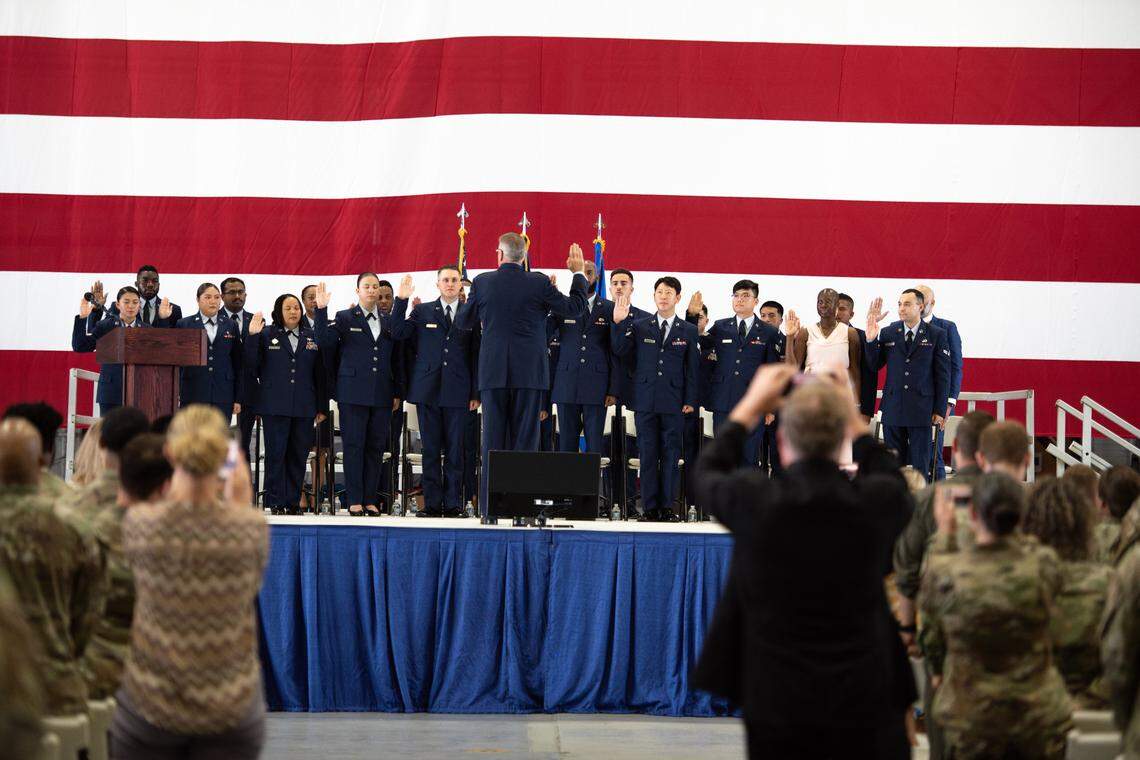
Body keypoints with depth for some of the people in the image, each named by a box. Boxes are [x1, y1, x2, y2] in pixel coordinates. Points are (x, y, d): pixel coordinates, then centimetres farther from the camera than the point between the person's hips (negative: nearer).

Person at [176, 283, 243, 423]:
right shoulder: (184, 325, 7)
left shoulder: (231, 326, 11)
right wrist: (176, 395, 2)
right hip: (193, 395, -1)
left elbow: (238, 364, 11)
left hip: (223, 396, 1)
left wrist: (238, 399, 6)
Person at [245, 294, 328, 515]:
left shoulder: (311, 337, 12)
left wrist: (322, 407, 8)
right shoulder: (266, 336, 4)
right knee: (275, 454, -2)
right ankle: (276, 503, 2)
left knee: (298, 456, 4)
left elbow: (320, 373, 12)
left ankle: (293, 503, 11)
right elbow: (252, 368, -2)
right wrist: (252, 337, -12)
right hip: (275, 406, -3)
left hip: (304, 408, 3)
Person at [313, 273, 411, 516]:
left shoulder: (389, 321, 13)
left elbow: (396, 357, 8)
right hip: (354, 393, -3)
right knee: (354, 446, -2)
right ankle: (354, 500, 1)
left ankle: (370, 500, 9)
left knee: (375, 447, 4)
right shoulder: (345, 318, 3)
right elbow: (324, 341, -10)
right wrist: (321, 310, -17)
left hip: (382, 394, 3)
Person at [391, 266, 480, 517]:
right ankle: (432, 503, 5)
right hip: (428, 390, 1)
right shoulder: (422, 312, 10)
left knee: (455, 449, 0)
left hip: (458, 390, 0)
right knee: (430, 449, 2)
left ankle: (453, 503, 4)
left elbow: (476, 355, 7)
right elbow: (397, 335, 0)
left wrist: (475, 393, 2)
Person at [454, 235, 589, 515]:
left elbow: (463, 323, 10)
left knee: (493, 440, 4)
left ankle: (490, 507, 3)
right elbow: (574, 307, 5)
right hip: (529, 373, -1)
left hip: (493, 373, 1)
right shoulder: (539, 283, -5)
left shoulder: (482, 282, -2)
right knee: (525, 439, 3)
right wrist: (578, 274, 18)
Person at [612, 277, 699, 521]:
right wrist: (619, 323, -10)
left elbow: (693, 369, 7)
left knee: (670, 455, 0)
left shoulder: (688, 331, 8)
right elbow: (620, 351, 1)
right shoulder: (639, 326, 10)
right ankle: (650, 507, 5)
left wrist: (690, 400, 0)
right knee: (648, 454, 1)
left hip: (674, 403, 0)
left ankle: (667, 506, 5)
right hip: (645, 401, 1)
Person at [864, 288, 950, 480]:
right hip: (893, 408, 2)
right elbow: (874, 366, 7)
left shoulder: (936, 335, 1)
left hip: (922, 410, -2)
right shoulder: (887, 333, 7)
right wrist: (871, 340, -9)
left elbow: (943, 374, 1)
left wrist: (940, 410, -3)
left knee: (921, 465, 0)